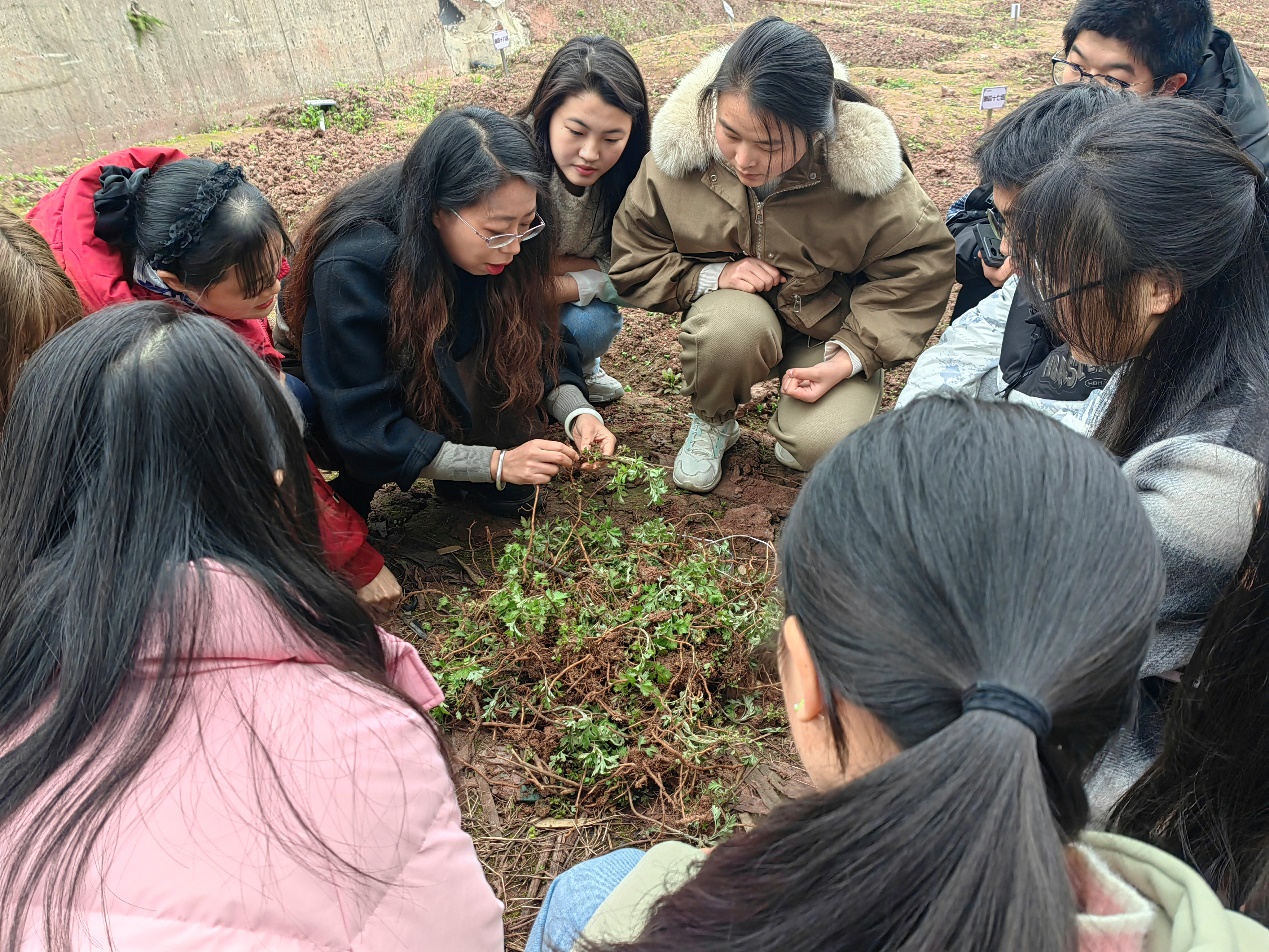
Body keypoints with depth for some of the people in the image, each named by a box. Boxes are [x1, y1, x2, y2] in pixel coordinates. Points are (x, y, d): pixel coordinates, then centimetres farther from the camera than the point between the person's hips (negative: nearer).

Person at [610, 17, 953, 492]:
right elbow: (629, 263, -5)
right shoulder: (679, 150, -17)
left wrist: (853, 355, -22)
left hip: (830, 331, -1)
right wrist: (710, 276, -22)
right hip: (733, 311, 2)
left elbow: (920, 266, -12)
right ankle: (711, 423, -1)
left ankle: (799, 425, 14)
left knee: (823, 443, -27)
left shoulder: (863, 164, -23)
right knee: (734, 326, -36)